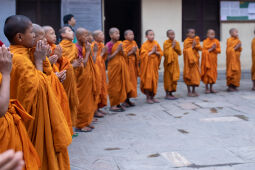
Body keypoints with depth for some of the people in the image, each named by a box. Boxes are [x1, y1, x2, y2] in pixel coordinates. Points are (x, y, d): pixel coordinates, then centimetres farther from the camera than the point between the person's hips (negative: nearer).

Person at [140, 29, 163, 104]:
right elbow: (143, 55, -17)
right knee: (148, 80, -5)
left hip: (154, 64, 5)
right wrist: (151, 52, -16)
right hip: (147, 65, -5)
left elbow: (161, 53, 7)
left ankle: (152, 96, 16)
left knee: (154, 81, 6)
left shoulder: (156, 44, 6)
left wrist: (156, 52, -12)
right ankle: (148, 97, 5)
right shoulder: (144, 45, -8)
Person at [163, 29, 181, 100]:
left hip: (175, 63, 6)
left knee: (174, 78, 8)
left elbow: (180, 53, 4)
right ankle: (167, 94, 3)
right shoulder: (166, 43, -8)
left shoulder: (176, 43, 7)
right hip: (169, 63, -6)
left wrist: (175, 46, -9)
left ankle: (171, 93, 17)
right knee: (168, 78, -3)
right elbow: (166, 53, -16)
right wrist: (172, 47, -15)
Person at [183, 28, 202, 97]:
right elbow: (185, 51, -14)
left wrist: (196, 45, -15)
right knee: (189, 75, -2)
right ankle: (189, 91, 4)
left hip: (195, 59, 5)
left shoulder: (196, 40, 9)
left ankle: (194, 91, 15)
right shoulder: (186, 41, -7)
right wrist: (192, 46, -18)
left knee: (195, 75, 7)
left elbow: (200, 48, 2)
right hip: (189, 60, -5)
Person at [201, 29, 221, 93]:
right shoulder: (205, 42, -5)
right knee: (207, 73, -2)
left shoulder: (216, 41, 5)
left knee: (213, 73, 6)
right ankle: (207, 88, 5)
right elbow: (204, 51, -10)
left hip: (213, 60, 4)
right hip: (207, 60, -4)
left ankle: (211, 88, 14)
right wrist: (210, 49, -18)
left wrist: (215, 49, -16)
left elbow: (219, 50, 2)